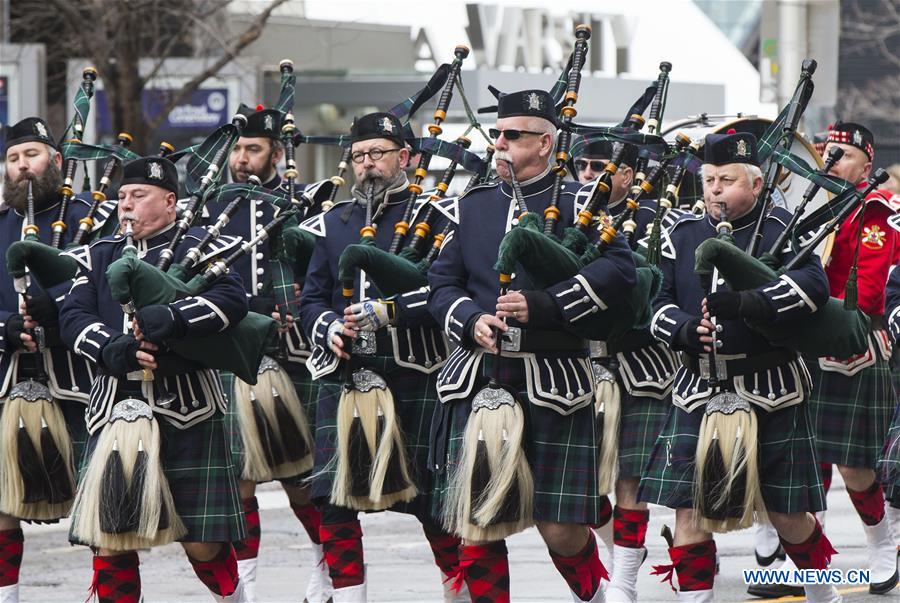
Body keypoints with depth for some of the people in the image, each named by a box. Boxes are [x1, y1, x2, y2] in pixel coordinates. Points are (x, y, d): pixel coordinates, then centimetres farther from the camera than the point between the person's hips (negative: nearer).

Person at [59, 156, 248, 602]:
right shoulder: (99, 257, 17)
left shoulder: (200, 248, 5)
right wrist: (109, 348, -16)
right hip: (114, 411, 3)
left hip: (186, 412, -3)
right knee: (109, 544, -2)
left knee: (203, 544, -1)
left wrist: (171, 318, -25)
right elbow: (72, 316, 4)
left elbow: (232, 298, -11)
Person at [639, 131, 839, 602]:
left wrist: (744, 303, -31)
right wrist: (685, 330, -14)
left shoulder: (778, 229, -3)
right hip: (698, 391, 3)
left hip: (771, 393, -3)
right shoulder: (683, 234, 7)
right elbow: (659, 304, 8)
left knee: (788, 514, 6)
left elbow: (813, 284, -19)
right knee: (689, 510, -5)